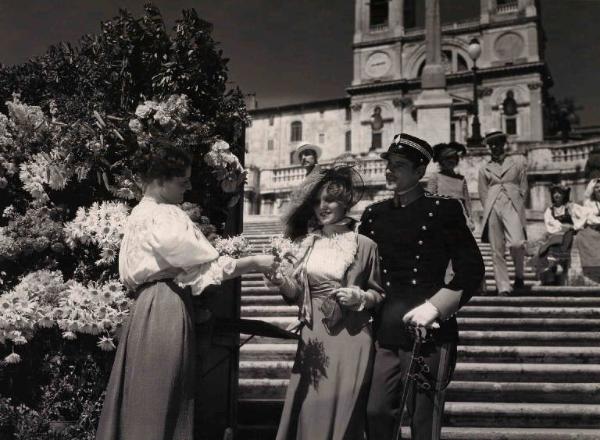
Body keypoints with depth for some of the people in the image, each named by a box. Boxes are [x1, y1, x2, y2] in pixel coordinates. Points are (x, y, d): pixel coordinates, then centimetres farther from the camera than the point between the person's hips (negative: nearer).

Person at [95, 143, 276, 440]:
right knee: (159, 397, -2)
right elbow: (204, 263, -16)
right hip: (166, 308, -9)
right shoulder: (163, 216, -14)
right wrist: (255, 263, -8)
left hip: (151, 304, 9)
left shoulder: (142, 213, 15)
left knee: (147, 396, 12)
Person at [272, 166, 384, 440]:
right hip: (313, 337, 3)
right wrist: (280, 279, -14)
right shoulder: (306, 243, 8)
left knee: (341, 407, 3)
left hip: (349, 337, -3)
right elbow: (296, 293, 5)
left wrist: (360, 298, -14)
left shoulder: (364, 245, -1)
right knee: (310, 407, 5)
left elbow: (378, 294, 6)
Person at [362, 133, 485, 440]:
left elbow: (472, 270, -5)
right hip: (384, 334, 5)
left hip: (429, 333, -4)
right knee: (376, 414, 4)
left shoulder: (442, 209, -3)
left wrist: (434, 307, -14)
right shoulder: (374, 214, 11)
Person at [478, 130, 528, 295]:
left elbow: (523, 188, 13)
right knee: (497, 250, -3)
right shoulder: (484, 169, 16)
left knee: (517, 243, -20)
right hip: (492, 209, 2)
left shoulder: (518, 161, 14)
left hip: (512, 206, -2)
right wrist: (489, 210, 5)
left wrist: (518, 205, 5)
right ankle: (503, 286, 2)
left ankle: (519, 275, 7)